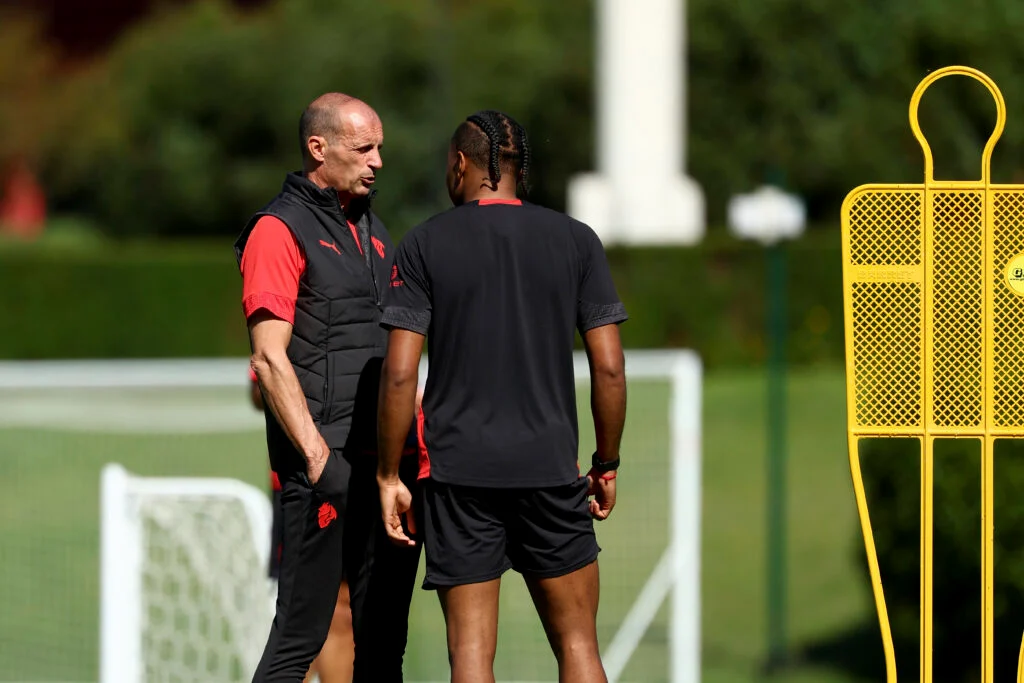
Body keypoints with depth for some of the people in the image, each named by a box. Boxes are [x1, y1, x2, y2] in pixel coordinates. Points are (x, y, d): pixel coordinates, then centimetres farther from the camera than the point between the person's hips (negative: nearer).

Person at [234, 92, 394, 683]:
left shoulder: (373, 229, 19)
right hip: (322, 460, -8)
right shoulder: (279, 230, -7)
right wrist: (318, 456, -21)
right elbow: (271, 357, -14)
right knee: (303, 629, -9)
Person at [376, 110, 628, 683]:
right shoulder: (576, 242, 4)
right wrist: (607, 465, 12)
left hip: (457, 469, -1)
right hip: (551, 466, 1)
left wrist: (390, 475, 2)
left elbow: (399, 374, -5)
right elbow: (609, 368, 1)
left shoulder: (426, 245, 0)